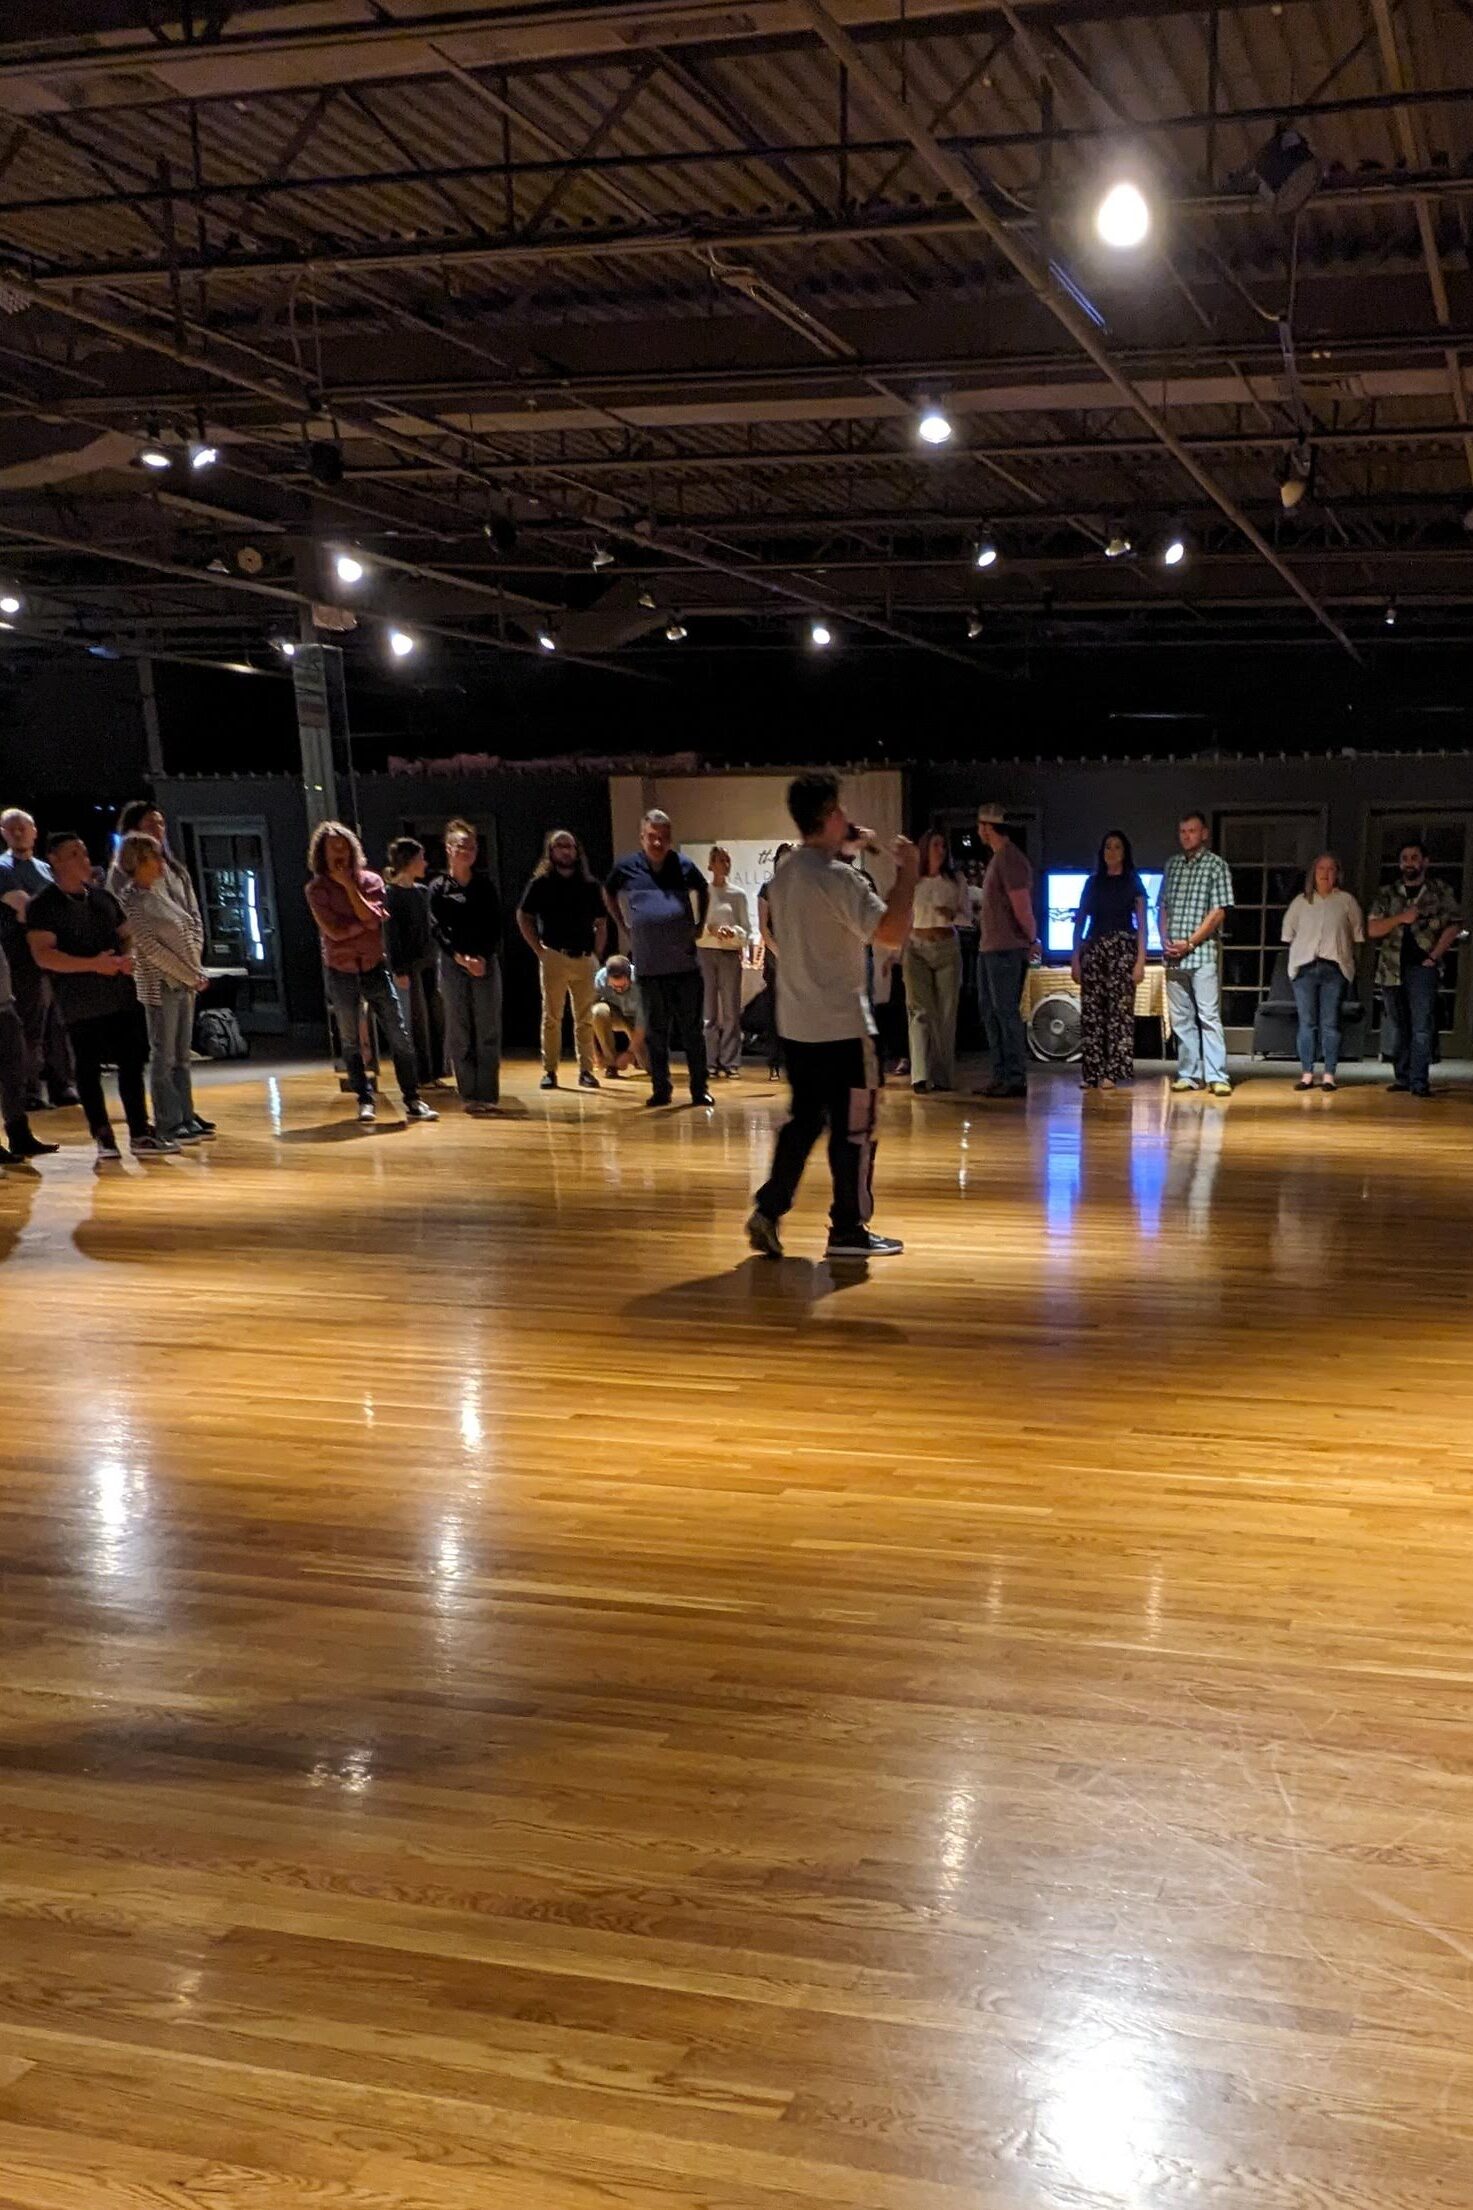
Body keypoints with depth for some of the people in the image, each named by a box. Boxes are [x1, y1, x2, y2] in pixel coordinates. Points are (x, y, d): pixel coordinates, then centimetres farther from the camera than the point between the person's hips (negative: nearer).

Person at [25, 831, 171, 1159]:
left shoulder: (103, 896, 13)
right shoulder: (42, 905, -6)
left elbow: (127, 935, 20)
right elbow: (43, 955, -16)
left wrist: (129, 958, -4)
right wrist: (92, 964, -23)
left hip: (122, 995, 5)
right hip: (81, 1005, -5)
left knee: (132, 1063, 6)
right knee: (89, 1069, 3)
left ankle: (140, 1133, 12)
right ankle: (103, 1136, 12)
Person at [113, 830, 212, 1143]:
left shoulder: (160, 889, 11)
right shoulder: (131, 902, -12)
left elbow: (191, 924, 15)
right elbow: (153, 949, -15)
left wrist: (195, 969, 1)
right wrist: (192, 975, -11)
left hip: (185, 983, 8)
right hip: (161, 985, -8)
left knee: (182, 1055, 12)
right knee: (164, 1056, -2)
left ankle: (186, 1116, 18)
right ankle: (168, 1123, 3)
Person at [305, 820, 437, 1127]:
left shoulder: (370, 880, 2)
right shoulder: (317, 889, -3)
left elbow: (374, 918, -15)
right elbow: (333, 930, -15)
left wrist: (349, 885, -14)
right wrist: (365, 923, -9)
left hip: (374, 967, 1)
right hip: (341, 972, -1)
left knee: (399, 1036, -4)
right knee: (350, 1041, 6)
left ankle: (413, 1101, 0)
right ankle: (365, 1100, 16)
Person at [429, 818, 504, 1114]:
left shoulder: (485, 884, 10)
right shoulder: (439, 887, 5)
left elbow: (495, 924, 5)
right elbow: (437, 928, -2)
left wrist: (484, 957, -9)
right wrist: (461, 958, -14)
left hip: (486, 962, 1)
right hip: (453, 964, -1)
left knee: (488, 1031, -3)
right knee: (459, 1033, -1)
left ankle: (489, 1095, -2)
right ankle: (470, 1095, 4)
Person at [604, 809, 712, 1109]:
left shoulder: (684, 865, 2)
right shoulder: (627, 868, 0)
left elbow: (703, 892, 22)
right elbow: (608, 894, 19)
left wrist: (699, 925, 11)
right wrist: (625, 925, 11)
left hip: (686, 963, 0)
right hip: (649, 968, 0)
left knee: (692, 1029, 2)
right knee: (656, 1031, 7)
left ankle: (700, 1089, 8)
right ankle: (660, 1089, 15)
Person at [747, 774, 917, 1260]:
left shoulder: (784, 874, 9)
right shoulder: (839, 878, -18)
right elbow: (892, 934, -24)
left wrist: (844, 850, 26)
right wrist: (906, 871, -15)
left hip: (797, 1025, 8)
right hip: (843, 1027, -8)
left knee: (803, 1120, 17)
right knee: (854, 1129, 3)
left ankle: (768, 1209, 9)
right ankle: (848, 1229, 11)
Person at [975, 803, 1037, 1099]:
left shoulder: (1009, 860, -15)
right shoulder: (997, 858, 16)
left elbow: (1022, 908, -16)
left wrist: (1031, 940, -6)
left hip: (1006, 949, -10)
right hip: (989, 948, 10)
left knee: (1006, 1012, -7)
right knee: (990, 1011, 12)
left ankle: (1016, 1079, -4)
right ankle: (1001, 1075, 18)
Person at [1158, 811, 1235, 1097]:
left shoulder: (1216, 864, 0)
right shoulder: (1172, 864, 14)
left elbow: (1219, 912, -7)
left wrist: (1190, 943, -12)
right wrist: (1165, 939, -1)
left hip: (1202, 952, -5)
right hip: (1173, 955, 5)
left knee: (1209, 1016, -8)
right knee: (1181, 1017, 7)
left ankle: (1216, 1076, -8)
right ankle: (1189, 1074, 12)